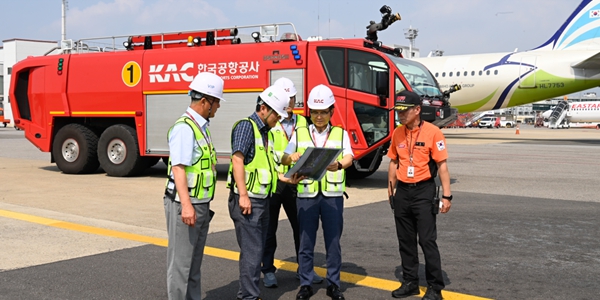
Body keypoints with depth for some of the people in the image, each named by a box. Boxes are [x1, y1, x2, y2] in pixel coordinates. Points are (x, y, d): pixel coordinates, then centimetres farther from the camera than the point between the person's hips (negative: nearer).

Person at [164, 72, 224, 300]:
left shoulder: (201, 126, 12)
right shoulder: (184, 128, -18)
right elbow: (178, 168, -26)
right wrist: (186, 205, -35)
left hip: (201, 205, 10)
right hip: (185, 205, -10)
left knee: (195, 260, 17)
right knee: (181, 261, 0)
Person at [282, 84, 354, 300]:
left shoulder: (341, 134, 8)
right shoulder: (299, 134, 11)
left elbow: (349, 157, -8)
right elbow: (284, 159, 6)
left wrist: (339, 164, -32)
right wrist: (291, 157, -19)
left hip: (333, 194, 0)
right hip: (306, 194, 1)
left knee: (333, 242, 5)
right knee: (306, 242, 5)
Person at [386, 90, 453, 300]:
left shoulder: (432, 132, -11)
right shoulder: (397, 133, 5)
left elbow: (442, 165, -10)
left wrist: (446, 195, -12)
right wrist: (391, 189, 12)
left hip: (424, 191, -5)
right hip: (402, 192, 6)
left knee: (427, 240, -2)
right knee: (405, 240, 12)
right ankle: (410, 282, 25)